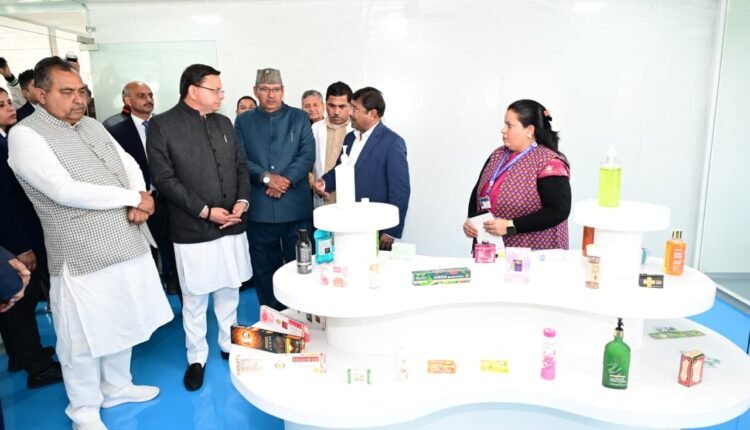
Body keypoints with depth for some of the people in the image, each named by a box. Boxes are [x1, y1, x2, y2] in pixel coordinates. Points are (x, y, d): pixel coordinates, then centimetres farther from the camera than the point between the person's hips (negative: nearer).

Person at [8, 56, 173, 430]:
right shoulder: (25, 136, -11)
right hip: (82, 256, -7)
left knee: (121, 325, 21)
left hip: (127, 244, 7)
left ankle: (117, 386, 42)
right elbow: (65, 191, -22)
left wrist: (137, 203, -9)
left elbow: (129, 165, 12)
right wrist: (133, 198, -15)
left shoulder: (93, 126, 11)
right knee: (82, 340, 9)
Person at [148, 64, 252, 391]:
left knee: (229, 292, 16)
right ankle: (197, 358, 26)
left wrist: (242, 200, -6)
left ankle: (229, 345, 34)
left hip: (231, 226, 5)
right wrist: (205, 210, -16)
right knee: (195, 299, 8)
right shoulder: (162, 125, -7)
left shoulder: (224, 123, 10)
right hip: (193, 230, -4)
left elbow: (240, 166, 12)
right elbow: (164, 178, -12)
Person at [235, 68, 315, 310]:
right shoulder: (243, 121, 9)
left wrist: (286, 179, -17)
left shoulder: (299, 118, 8)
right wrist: (266, 177, -16)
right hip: (260, 209, 1)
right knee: (264, 269, 10)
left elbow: (308, 155, -2)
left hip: (296, 206, -1)